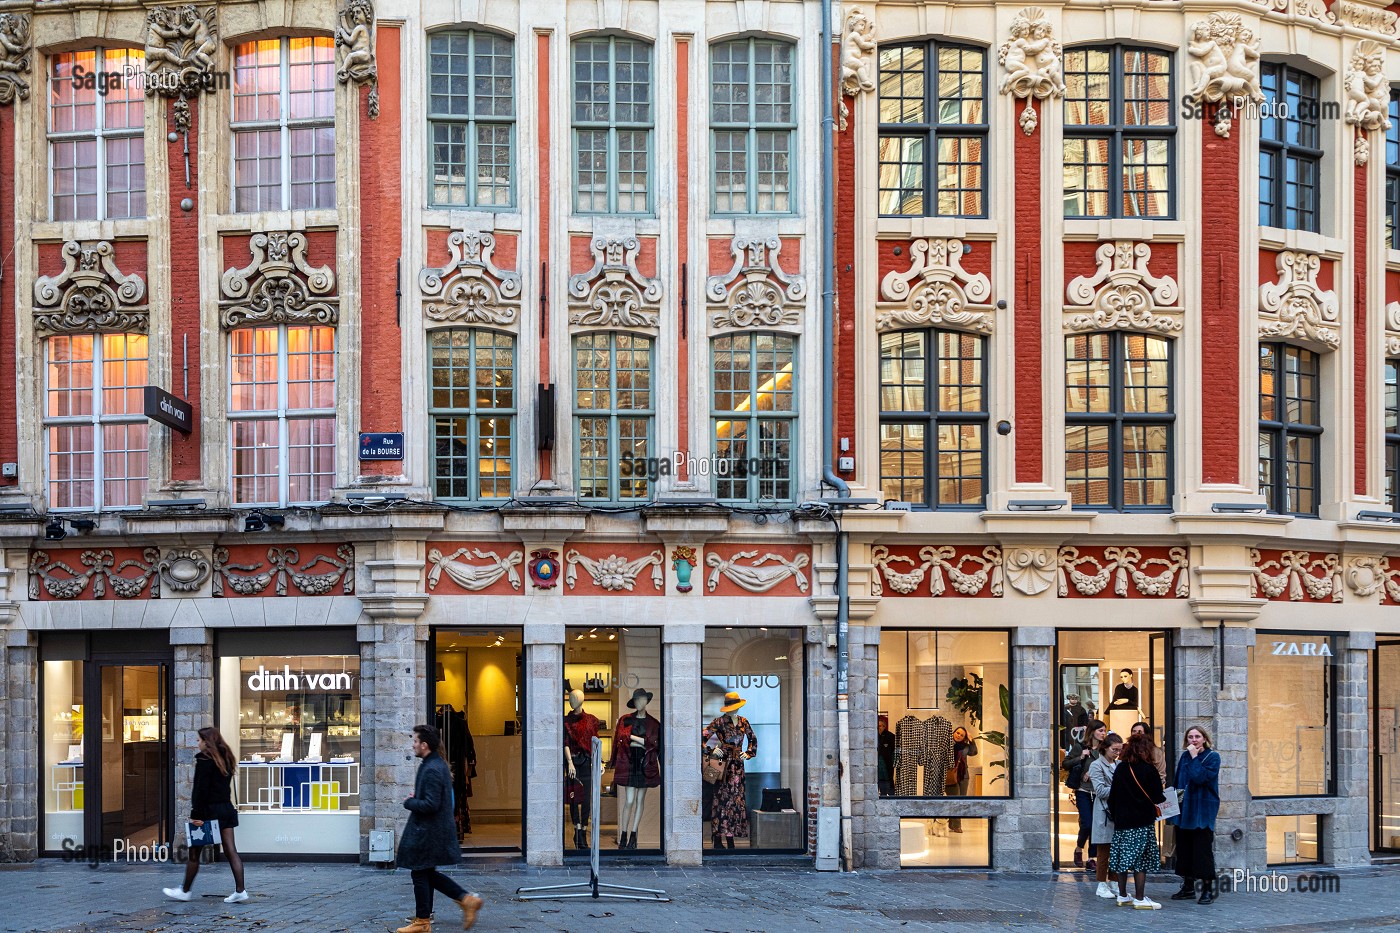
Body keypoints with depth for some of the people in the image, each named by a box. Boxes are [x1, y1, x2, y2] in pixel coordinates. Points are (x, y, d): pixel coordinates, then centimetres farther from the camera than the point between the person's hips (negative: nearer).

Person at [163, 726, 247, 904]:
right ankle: (240, 890, -3)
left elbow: (201, 789, -17)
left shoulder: (204, 760, -13)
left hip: (209, 810, -7)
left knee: (194, 853, 6)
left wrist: (196, 814, -17)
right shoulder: (225, 759, 11)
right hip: (226, 808, 8)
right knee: (231, 851, 3)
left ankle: (185, 891, 16)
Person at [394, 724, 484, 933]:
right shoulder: (439, 764, 11)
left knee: (420, 874, 2)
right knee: (428, 873, 16)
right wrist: (416, 797, 7)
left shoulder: (432, 770, -22)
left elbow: (430, 805, -26)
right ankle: (467, 900, 13)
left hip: (427, 831, -10)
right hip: (436, 830, 10)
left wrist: (409, 802, -11)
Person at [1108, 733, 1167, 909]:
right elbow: (1157, 796, -6)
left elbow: (1112, 795, 7)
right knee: (1140, 861, -2)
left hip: (1122, 820, 5)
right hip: (1142, 821, -5)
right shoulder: (1148, 769, -11)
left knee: (1123, 858, 11)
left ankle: (1122, 896, 18)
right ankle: (1140, 899, -1)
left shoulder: (1120, 769, 3)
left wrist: (1114, 814, 18)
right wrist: (1165, 799, 16)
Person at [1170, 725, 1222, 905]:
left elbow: (1200, 777, -21)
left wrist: (1194, 757, -17)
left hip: (1203, 809, -6)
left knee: (1203, 849, -6)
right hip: (1184, 809, 6)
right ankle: (1188, 886, 20)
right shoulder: (1185, 756, 11)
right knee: (1184, 848, 10)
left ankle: (1208, 888, 0)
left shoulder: (1212, 757, -7)